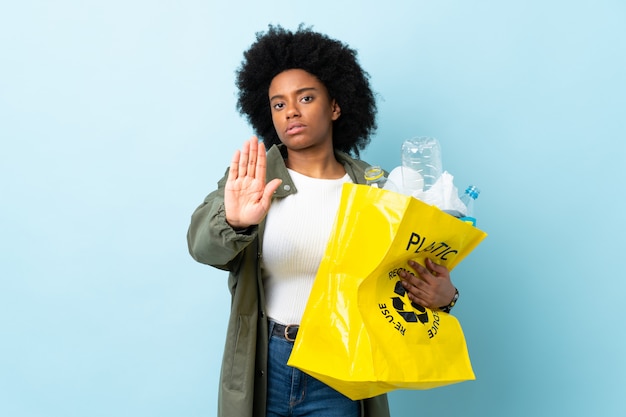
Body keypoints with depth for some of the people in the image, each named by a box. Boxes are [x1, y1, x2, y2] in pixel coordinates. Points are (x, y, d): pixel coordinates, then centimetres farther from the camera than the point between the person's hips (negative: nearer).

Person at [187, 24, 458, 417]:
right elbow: (203, 244, -20)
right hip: (262, 368, 0)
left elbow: (407, 277, 0)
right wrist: (234, 221, -41)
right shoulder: (249, 178, -4)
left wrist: (442, 293, -21)